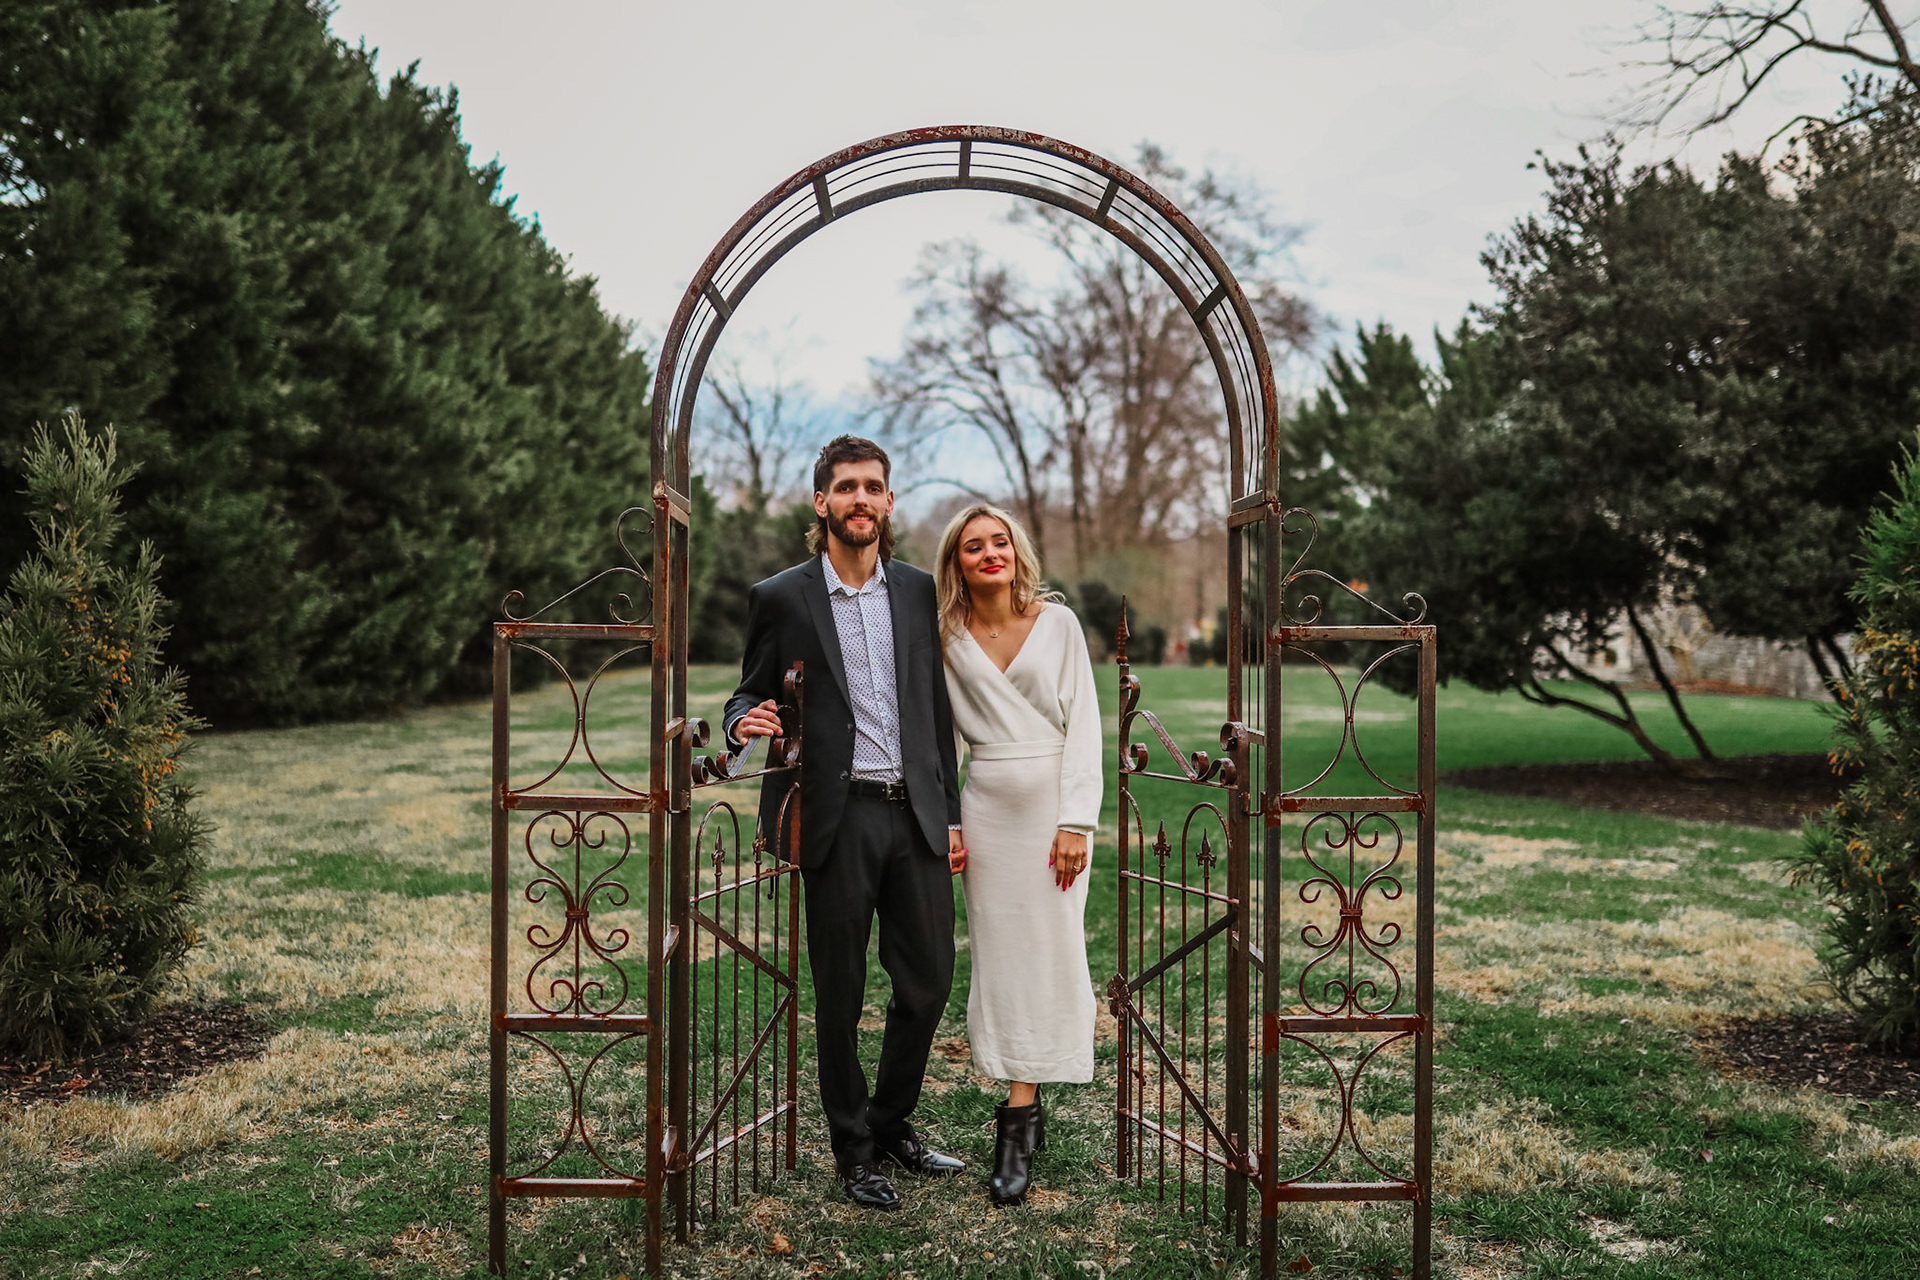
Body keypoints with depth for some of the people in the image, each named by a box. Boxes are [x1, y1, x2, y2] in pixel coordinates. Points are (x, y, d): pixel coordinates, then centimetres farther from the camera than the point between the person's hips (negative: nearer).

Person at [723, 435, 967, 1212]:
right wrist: (746, 723, -19)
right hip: (838, 818, -3)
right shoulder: (781, 598, 0)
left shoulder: (918, 591, 10)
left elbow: (936, 710, 13)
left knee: (929, 980, 8)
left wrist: (950, 814, 10)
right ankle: (854, 1152, 24)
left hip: (915, 815, 3)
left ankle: (893, 1126, 30)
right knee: (840, 995, 7)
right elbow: (749, 693, 6)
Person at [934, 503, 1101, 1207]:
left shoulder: (1057, 621, -1)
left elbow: (1083, 722, -4)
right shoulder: (948, 639, 5)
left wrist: (1076, 822, -10)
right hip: (987, 806, 2)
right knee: (999, 954, 1)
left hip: (1052, 800, -1)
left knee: (1048, 951, -1)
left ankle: (1018, 1116, 7)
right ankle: (1023, 1111, 8)